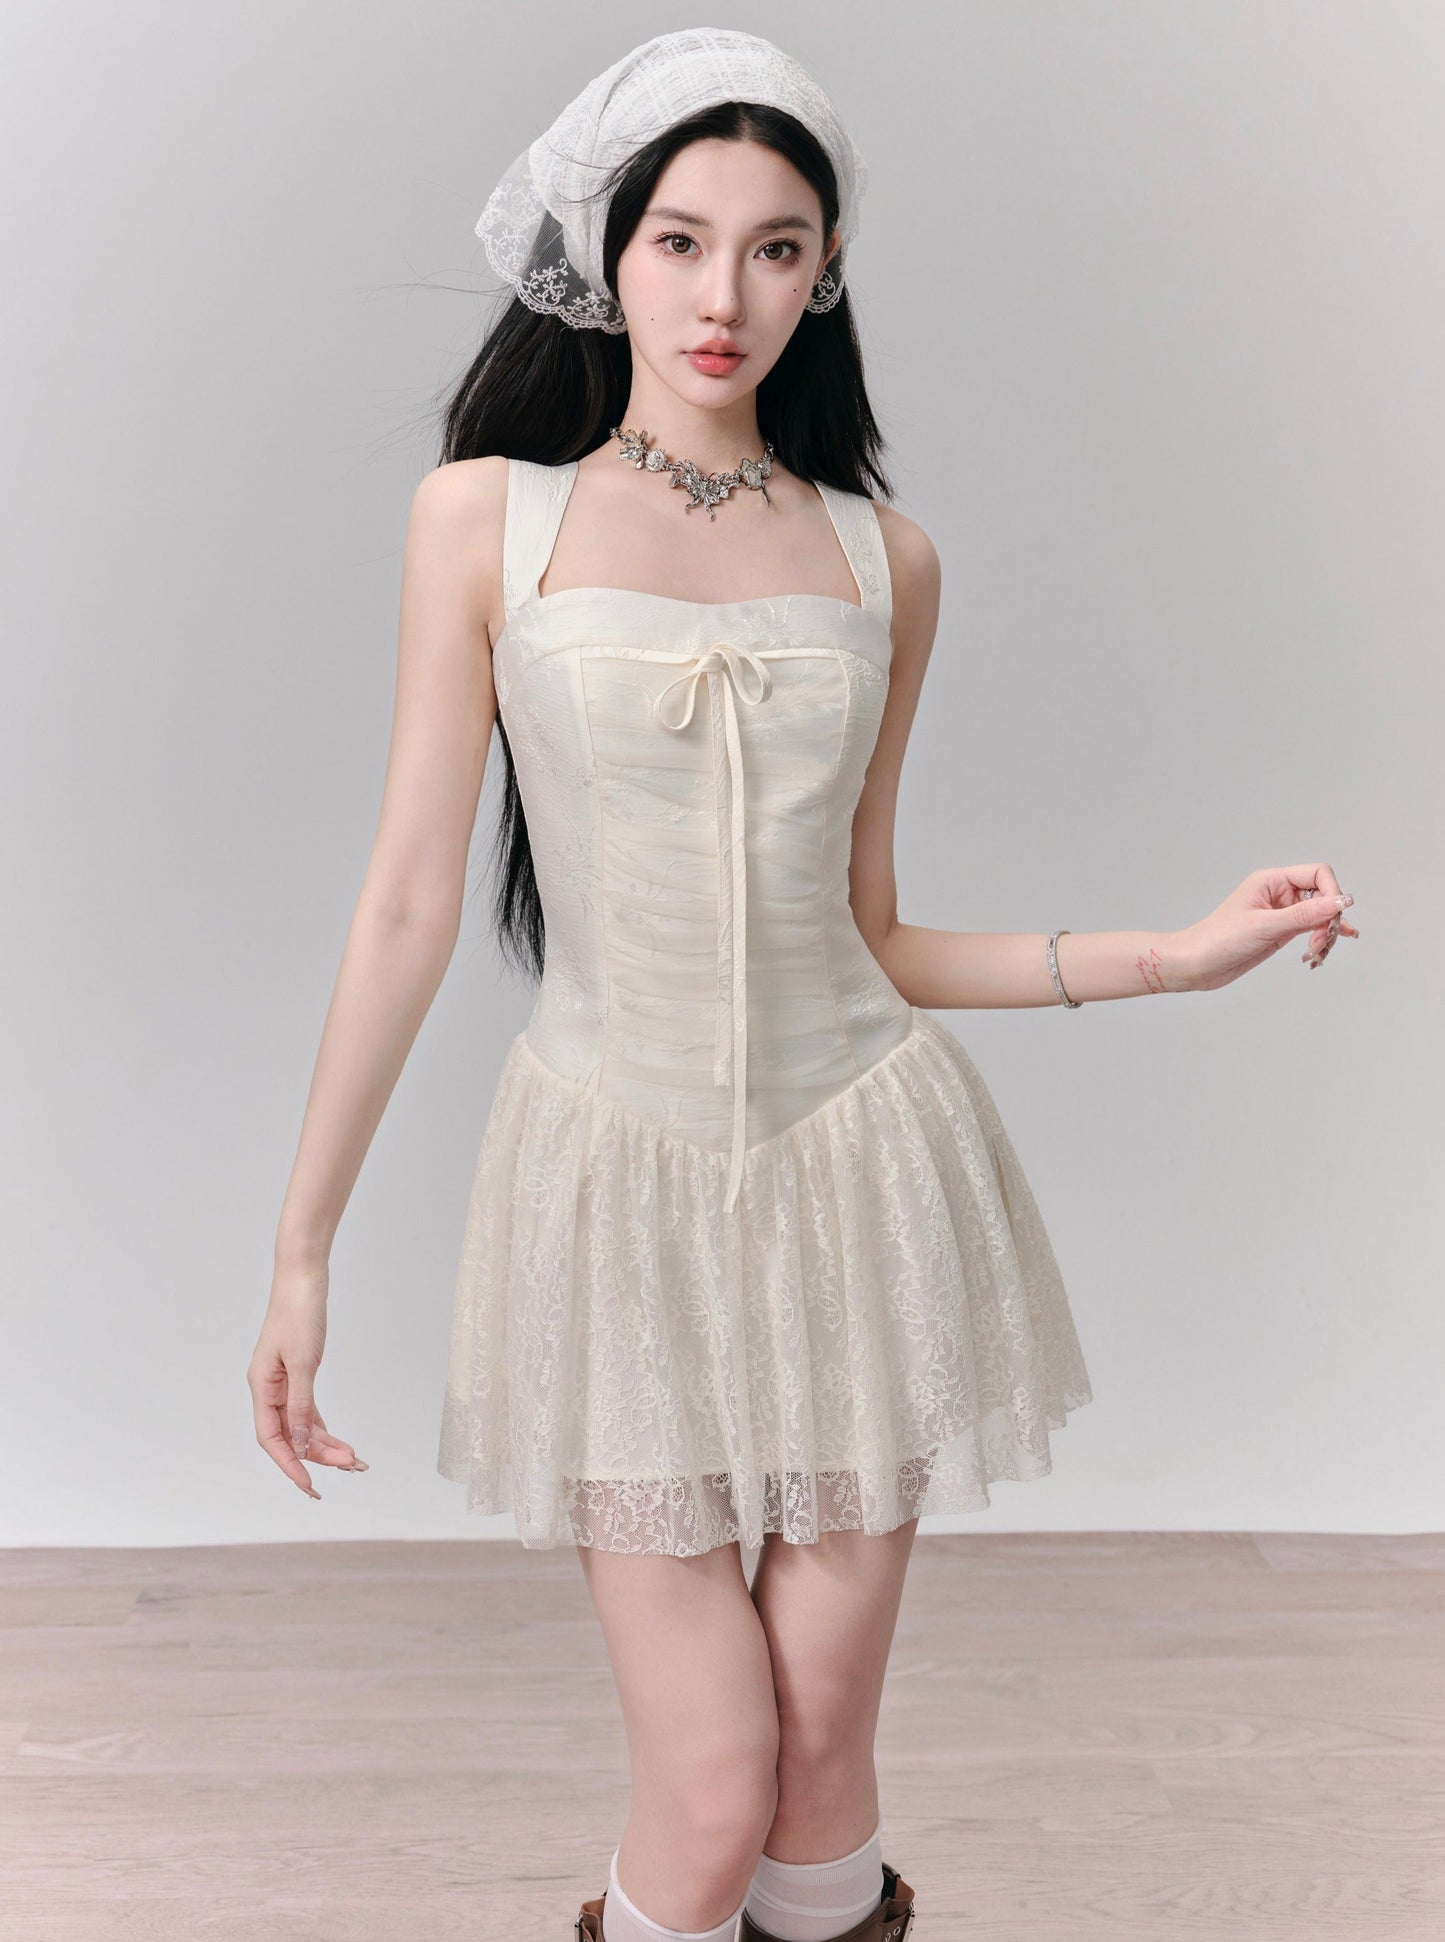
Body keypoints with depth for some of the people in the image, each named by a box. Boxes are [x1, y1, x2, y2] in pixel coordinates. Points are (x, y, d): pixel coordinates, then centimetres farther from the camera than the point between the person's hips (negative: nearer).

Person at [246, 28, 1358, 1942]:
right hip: (618, 1169, -2)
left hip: (860, 1160, 2)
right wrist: (303, 1248, 0)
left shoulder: (883, 557, 6)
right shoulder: (486, 514, 0)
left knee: (824, 1747, 10)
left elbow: (870, 936, 8)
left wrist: (1175, 954, 0)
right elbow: (411, 899, -1)